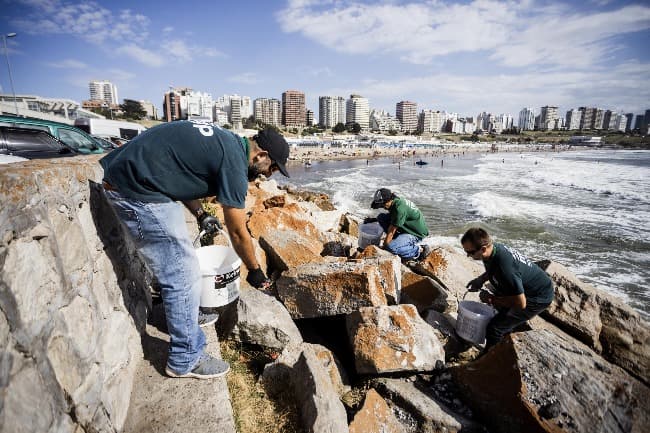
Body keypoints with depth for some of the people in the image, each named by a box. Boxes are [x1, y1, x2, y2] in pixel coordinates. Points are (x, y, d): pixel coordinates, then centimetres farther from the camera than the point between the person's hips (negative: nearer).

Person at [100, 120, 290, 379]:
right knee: (183, 274, -5)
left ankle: (187, 317, 41)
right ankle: (185, 360, 11)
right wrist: (255, 271, 5)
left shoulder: (224, 141, 11)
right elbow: (238, 233, -10)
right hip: (138, 192, -11)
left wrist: (200, 214, 13)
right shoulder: (234, 161, -17)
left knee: (177, 263, 22)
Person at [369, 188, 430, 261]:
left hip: (416, 234, -9)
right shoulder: (395, 201, -3)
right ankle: (399, 240, 6)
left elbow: (391, 232, -23)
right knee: (381, 217, -1)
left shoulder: (399, 208, -30)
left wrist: (384, 247, -15)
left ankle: (419, 250, -11)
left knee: (390, 247, -31)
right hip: (406, 228, 9)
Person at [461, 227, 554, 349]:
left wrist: (491, 299, -20)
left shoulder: (505, 268, -40)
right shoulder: (493, 248, -12)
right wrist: (481, 279, -2)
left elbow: (520, 304, -30)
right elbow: (491, 271, 14)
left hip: (539, 297, -9)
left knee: (495, 328, -12)